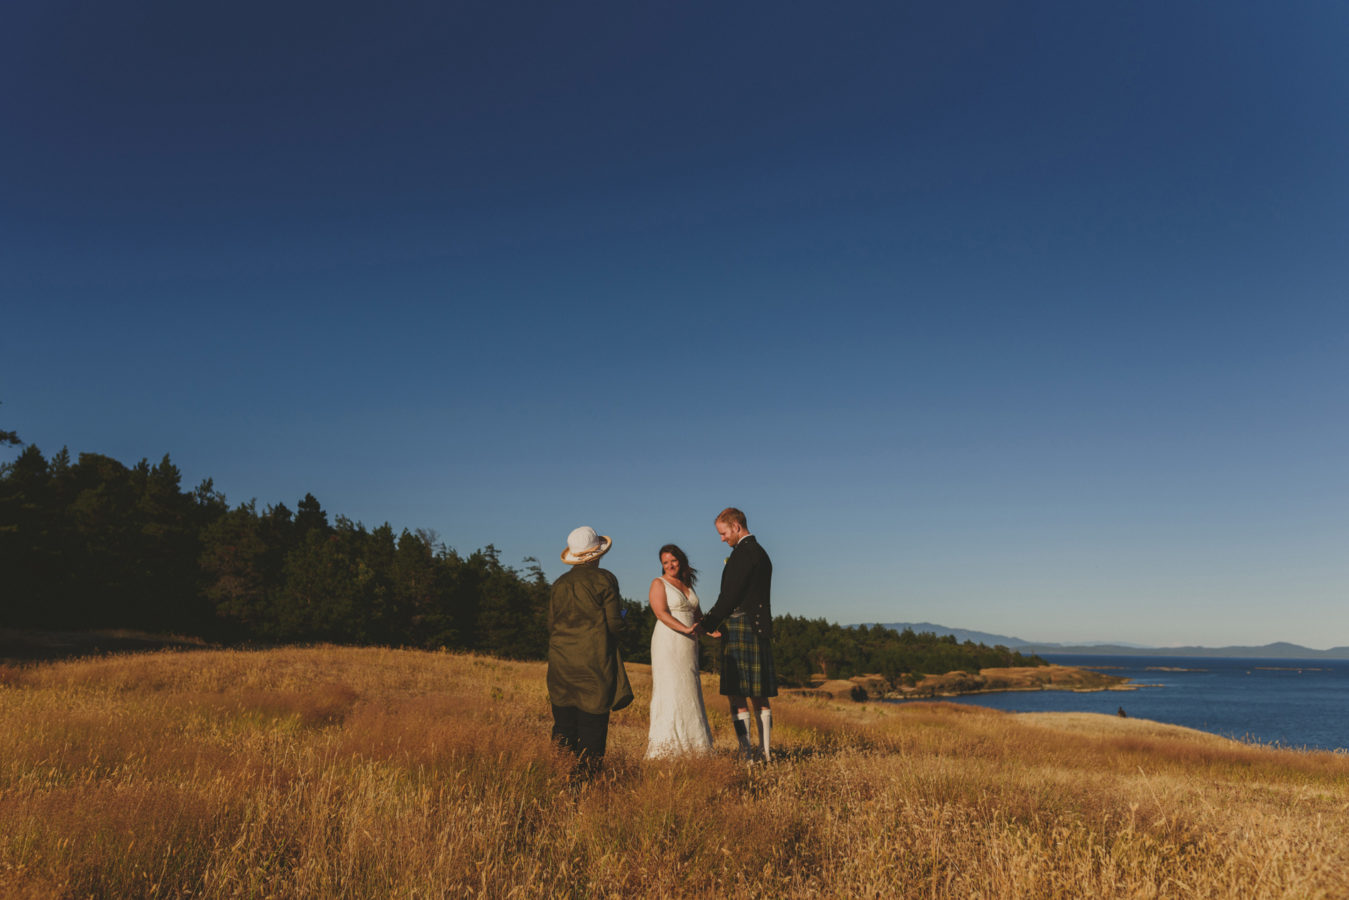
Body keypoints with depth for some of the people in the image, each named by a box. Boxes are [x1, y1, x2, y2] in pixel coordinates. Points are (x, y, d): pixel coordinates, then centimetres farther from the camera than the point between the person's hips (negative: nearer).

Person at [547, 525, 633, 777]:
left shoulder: (560, 584, 7)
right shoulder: (604, 579, -5)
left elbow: (551, 626, 9)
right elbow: (614, 624, -8)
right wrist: (620, 616, 14)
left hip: (561, 664, 4)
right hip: (595, 662, -4)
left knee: (564, 722, 10)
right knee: (593, 722, 2)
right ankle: (587, 773, 1)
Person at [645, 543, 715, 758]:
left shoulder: (687, 585, 17)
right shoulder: (658, 584, -2)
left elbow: (697, 614, 21)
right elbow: (661, 614, -16)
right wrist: (686, 629, -28)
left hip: (688, 646, 7)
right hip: (668, 644, -6)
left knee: (689, 694, 5)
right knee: (670, 692, -10)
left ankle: (689, 745, 9)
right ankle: (666, 748, -9)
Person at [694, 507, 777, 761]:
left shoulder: (743, 552, -11)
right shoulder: (760, 553, 20)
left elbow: (730, 595, -16)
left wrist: (707, 624, -12)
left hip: (741, 630, -10)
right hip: (759, 629, 10)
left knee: (736, 695, -7)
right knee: (759, 697, 11)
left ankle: (746, 753, -8)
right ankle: (766, 751, 13)